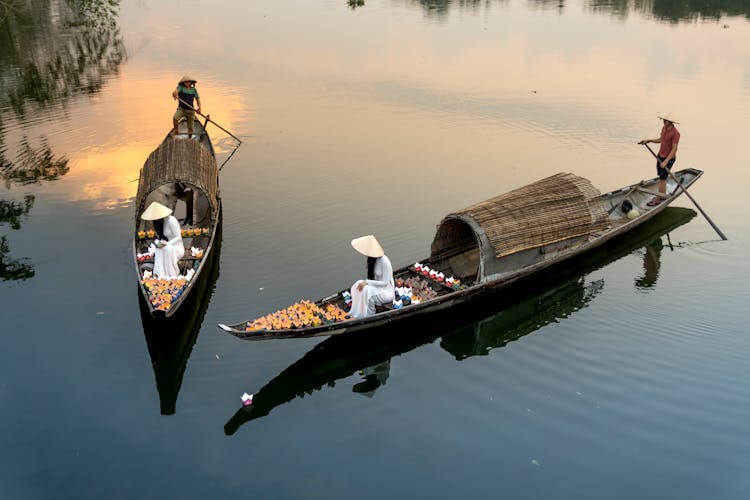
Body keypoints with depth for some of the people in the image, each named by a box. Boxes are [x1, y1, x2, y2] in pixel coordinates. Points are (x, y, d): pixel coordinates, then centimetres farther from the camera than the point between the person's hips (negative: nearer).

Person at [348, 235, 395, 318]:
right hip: (378, 287, 8)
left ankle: (369, 317, -15)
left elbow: (385, 282, -21)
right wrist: (365, 282, -9)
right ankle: (357, 313, -7)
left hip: (387, 292, -8)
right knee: (358, 285, -12)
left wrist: (367, 282, -24)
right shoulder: (373, 258, -1)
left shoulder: (384, 261, -25)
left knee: (366, 290, -30)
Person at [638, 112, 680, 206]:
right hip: (661, 156, 8)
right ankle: (663, 195, 33)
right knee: (661, 176, 18)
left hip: (669, 158, -8)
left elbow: (674, 149, -25)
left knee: (662, 179, -3)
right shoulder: (664, 128, 0)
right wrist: (648, 140, 6)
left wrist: (666, 161, -30)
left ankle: (657, 200, 6)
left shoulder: (675, 133, -25)